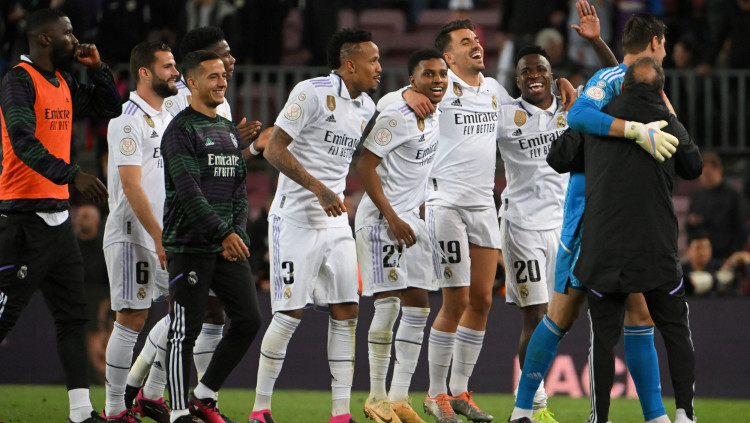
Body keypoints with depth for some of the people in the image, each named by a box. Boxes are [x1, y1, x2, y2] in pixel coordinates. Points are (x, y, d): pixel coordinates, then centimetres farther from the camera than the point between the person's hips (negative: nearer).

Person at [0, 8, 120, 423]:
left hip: (57, 216, 9)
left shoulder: (63, 83, 13)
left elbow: (109, 108, 27)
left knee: (73, 314, 8)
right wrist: (72, 175, -34)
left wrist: (97, 68, 10)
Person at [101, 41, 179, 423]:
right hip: (134, 234, -9)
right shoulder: (128, 119, -12)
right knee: (131, 318, -8)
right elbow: (131, 185, -18)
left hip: (167, 233, 9)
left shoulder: (167, 118, 16)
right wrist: (159, 238, -21)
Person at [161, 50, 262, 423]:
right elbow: (189, 191, -16)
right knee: (185, 331, -6)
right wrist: (224, 233, -20)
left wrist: (238, 231, 2)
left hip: (228, 248, 7)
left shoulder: (229, 131, 18)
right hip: (189, 248, -7)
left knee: (248, 319, 2)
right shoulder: (181, 130, -7)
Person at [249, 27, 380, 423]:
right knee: (290, 314, -6)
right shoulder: (312, 93, -13)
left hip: (336, 222, 7)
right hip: (296, 221, -7)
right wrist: (319, 189, -24)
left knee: (346, 312, 1)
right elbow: (274, 150, -18)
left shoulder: (365, 106, 10)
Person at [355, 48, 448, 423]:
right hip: (381, 219, -9)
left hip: (411, 219, 9)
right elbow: (365, 166, -17)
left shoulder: (435, 118, 11)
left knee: (417, 307, 6)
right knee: (388, 304, -10)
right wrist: (392, 219, -19)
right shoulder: (394, 118, -15)